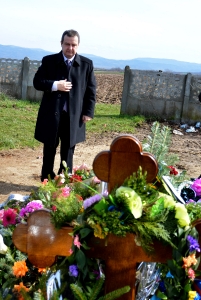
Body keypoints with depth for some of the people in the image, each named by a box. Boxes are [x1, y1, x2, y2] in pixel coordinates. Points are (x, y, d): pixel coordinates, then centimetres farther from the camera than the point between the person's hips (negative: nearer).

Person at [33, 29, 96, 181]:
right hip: (51, 113, 0)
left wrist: (88, 111, -4)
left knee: (68, 150, 9)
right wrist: (55, 85, -18)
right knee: (49, 149, 10)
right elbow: (37, 82, -1)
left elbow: (91, 90, 3)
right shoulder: (49, 61, 1)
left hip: (74, 116, 0)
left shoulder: (87, 64, 2)